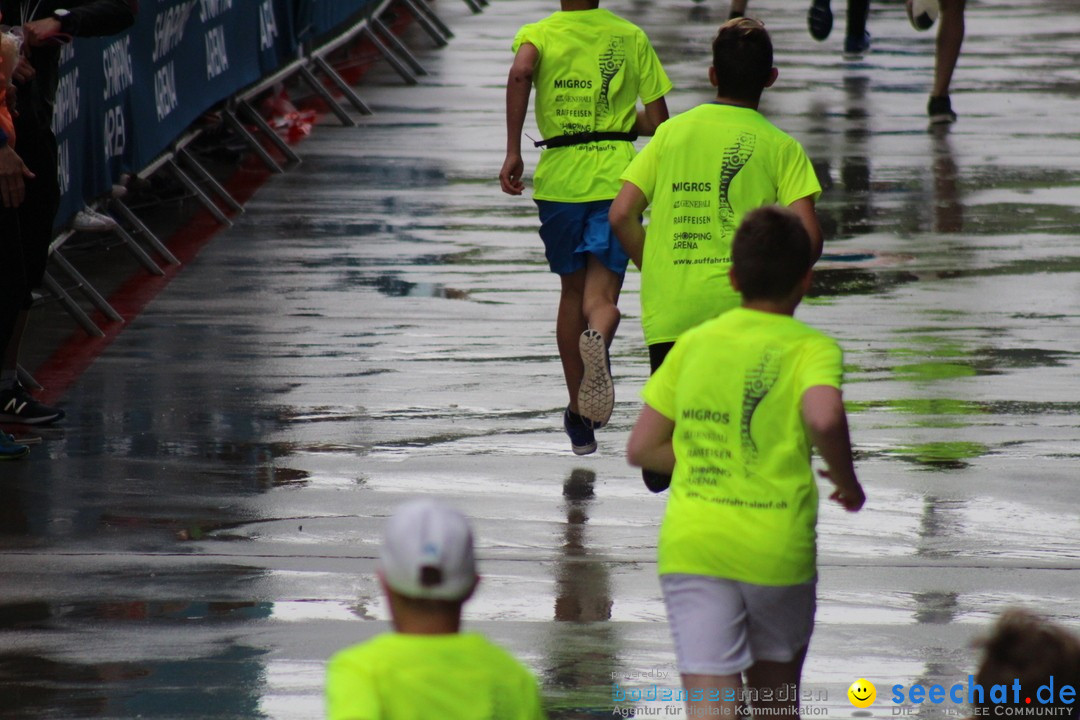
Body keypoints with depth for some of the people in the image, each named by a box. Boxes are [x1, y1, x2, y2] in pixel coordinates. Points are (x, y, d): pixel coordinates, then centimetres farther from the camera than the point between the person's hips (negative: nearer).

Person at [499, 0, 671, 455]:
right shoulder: (630, 37, 9)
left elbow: (520, 72, -18)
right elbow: (658, 123, 8)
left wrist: (512, 153, -17)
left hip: (559, 178, 1)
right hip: (615, 178, -1)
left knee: (573, 291, 19)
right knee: (602, 295, -7)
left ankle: (580, 415, 26)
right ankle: (598, 337, -45)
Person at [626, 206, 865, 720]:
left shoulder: (694, 343, 9)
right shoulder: (811, 348, -2)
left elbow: (641, 448, 10)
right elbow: (823, 416, -24)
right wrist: (846, 480, -7)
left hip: (690, 544, 2)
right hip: (777, 550, -1)